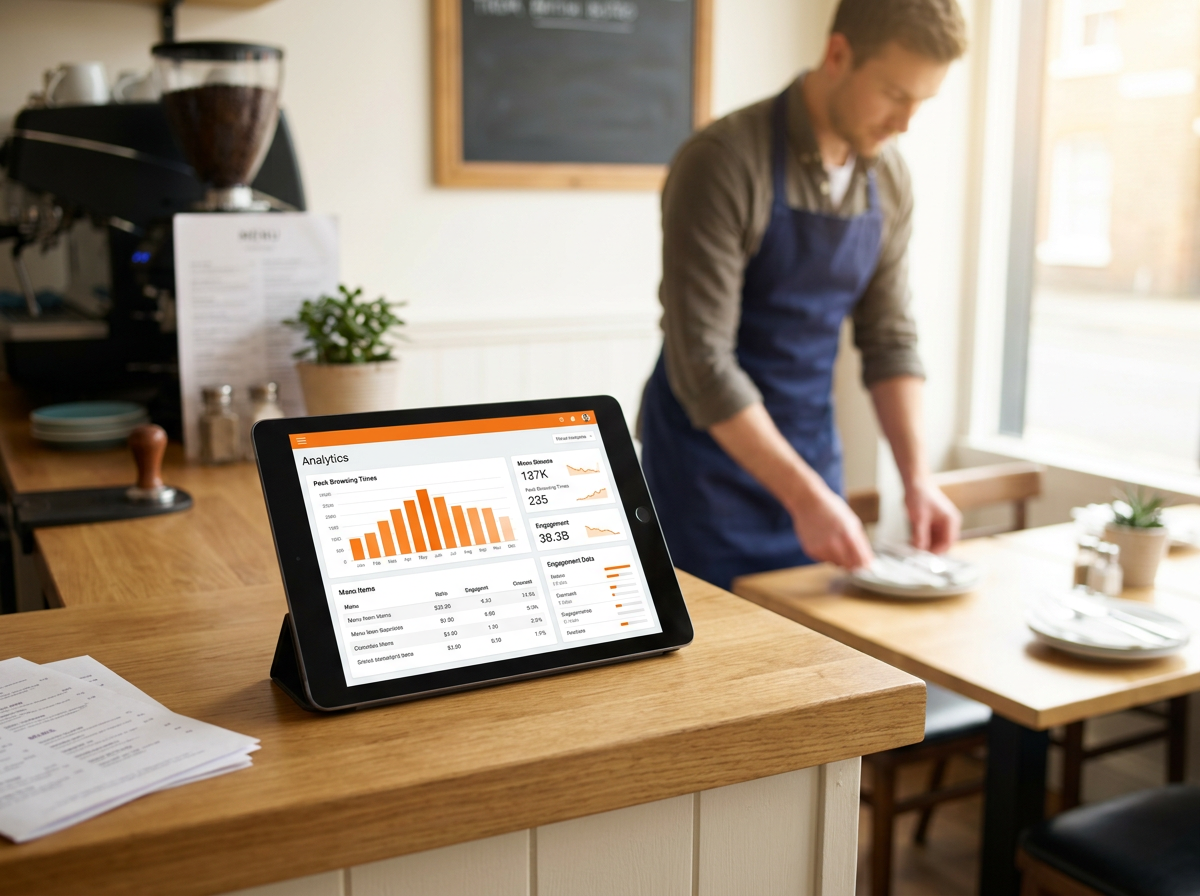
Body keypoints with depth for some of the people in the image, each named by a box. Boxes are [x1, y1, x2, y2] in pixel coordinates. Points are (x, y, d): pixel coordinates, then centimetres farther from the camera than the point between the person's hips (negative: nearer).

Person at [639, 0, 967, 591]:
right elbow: (701, 361, -24)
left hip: (811, 454, 6)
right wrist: (805, 497, -25)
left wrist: (916, 476, -5)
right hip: (710, 460, -6)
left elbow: (889, 339, 7)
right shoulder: (723, 164, -20)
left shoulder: (889, 181, 1)